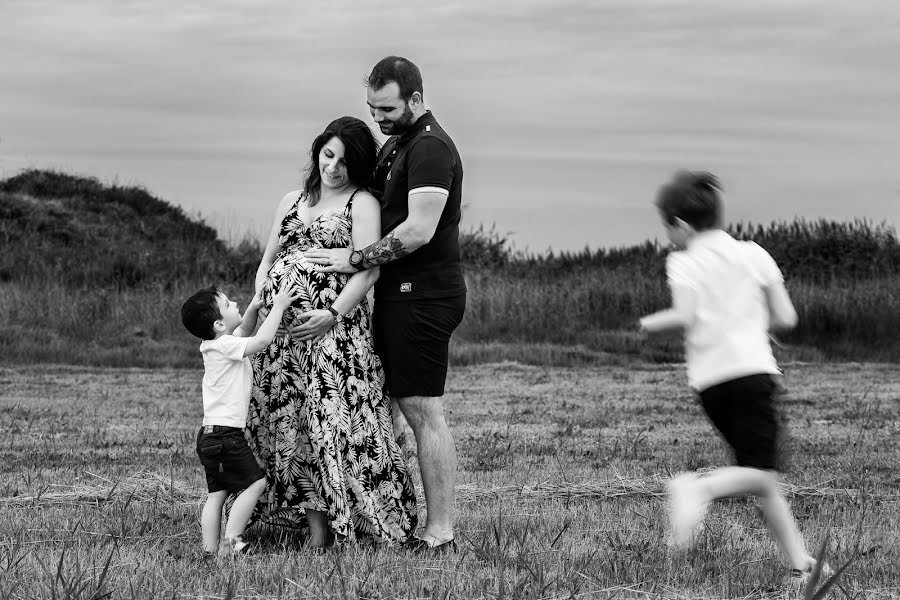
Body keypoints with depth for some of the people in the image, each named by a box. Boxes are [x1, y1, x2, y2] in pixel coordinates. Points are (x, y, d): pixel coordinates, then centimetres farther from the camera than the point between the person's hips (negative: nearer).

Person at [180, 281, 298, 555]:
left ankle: (210, 547, 6)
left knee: (218, 491, 8)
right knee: (255, 482, -5)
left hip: (210, 435, 9)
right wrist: (277, 307, -12)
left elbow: (245, 332, 31)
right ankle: (231, 541, -8)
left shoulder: (218, 342, 13)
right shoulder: (225, 345, -15)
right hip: (225, 433, -9)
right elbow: (262, 340, -23)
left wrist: (252, 309, 15)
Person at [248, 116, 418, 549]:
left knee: (335, 420, -11)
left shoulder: (362, 204, 2)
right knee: (288, 425, 2)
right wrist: (258, 303, 2)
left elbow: (368, 269, -8)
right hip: (281, 330, 6)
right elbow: (268, 260, 21)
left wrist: (332, 314, -19)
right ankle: (316, 523, 7)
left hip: (334, 329, -6)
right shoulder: (291, 202, 21)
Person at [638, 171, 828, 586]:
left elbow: (685, 316, -12)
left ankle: (799, 562, 6)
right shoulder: (754, 255, 9)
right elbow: (786, 318, 8)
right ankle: (697, 488, -35)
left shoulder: (683, 263, 3)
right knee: (761, 473, -9)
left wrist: (652, 323, 7)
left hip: (709, 380, 1)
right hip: (752, 368, -1)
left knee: (761, 477, 9)